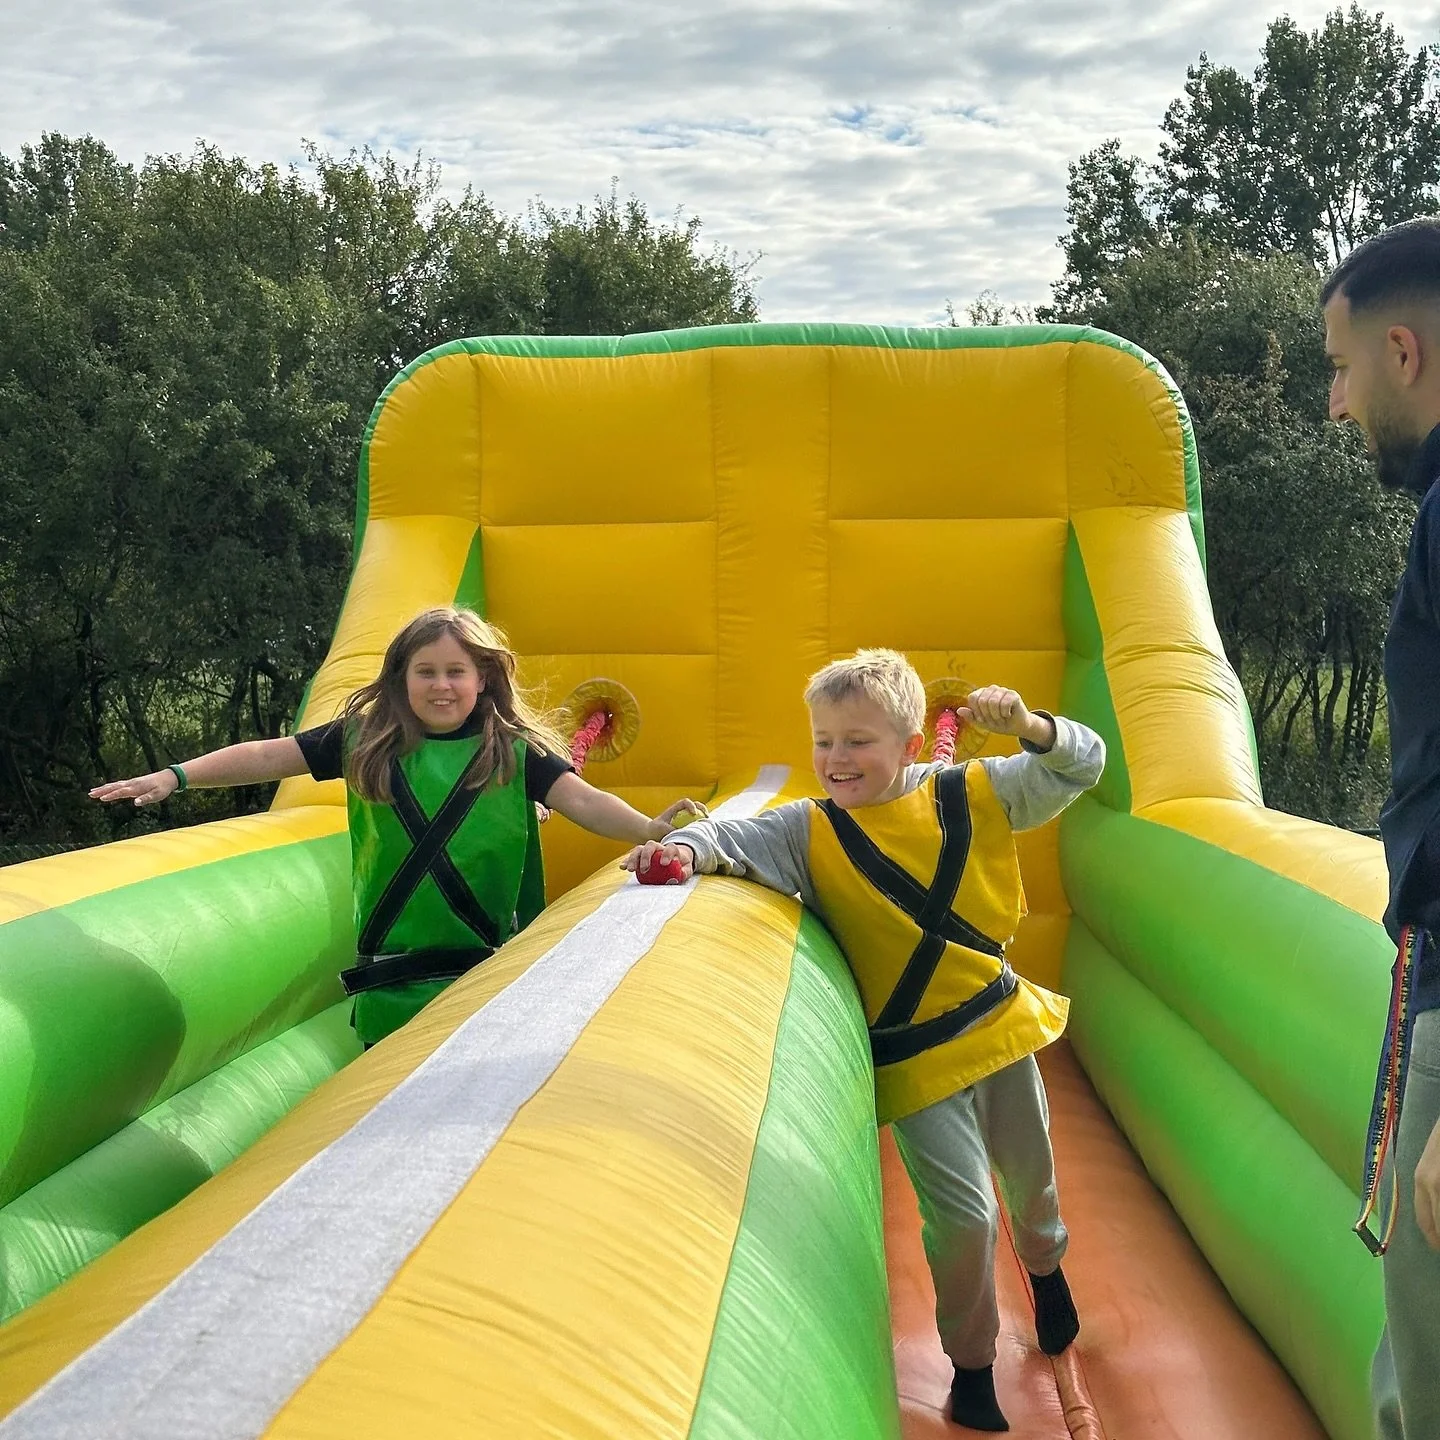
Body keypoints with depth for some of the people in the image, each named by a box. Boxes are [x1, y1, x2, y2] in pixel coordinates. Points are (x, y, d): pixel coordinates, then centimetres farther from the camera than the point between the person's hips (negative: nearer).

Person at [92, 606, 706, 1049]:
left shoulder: (514, 751, -2)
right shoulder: (365, 741, 2)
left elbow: (581, 799, -13)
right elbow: (267, 756, 4)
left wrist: (646, 828, -32)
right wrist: (174, 777, -3)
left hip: (490, 978, -1)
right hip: (390, 987, 1)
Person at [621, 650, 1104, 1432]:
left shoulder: (972, 794, -6)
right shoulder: (811, 832, -10)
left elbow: (1081, 767, -2)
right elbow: (734, 837, -17)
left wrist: (1028, 726, -21)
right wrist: (682, 848, -39)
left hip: (999, 1024, 3)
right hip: (913, 1057, -3)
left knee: (1030, 1175, 22)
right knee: (961, 1213, -4)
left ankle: (1046, 1264, 58)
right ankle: (971, 1364, 22)